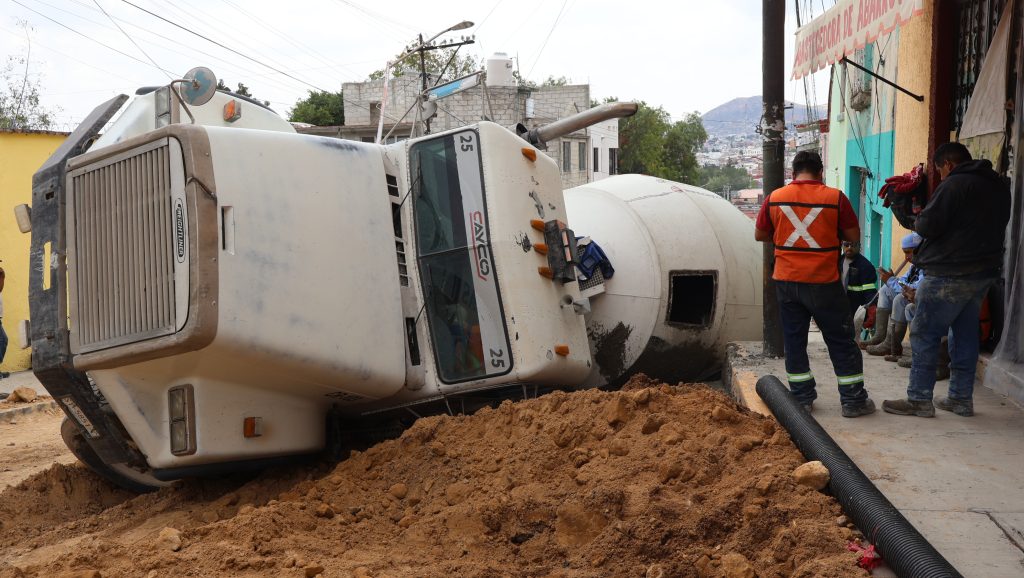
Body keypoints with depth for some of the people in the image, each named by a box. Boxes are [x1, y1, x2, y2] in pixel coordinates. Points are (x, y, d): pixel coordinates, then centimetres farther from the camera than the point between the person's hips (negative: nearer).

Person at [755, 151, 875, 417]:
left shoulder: (775, 198, -1)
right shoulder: (835, 198, -8)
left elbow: (760, 235, 9)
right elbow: (853, 235, -2)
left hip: (787, 282, 2)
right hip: (823, 283, -2)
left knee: (794, 340, 12)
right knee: (841, 341, 7)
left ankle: (802, 398, 16)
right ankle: (853, 400, 12)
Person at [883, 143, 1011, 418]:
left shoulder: (954, 185, -15)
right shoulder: (1000, 186, 13)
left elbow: (928, 226, -19)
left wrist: (918, 221, 5)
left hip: (949, 275, -9)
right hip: (984, 272, 9)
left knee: (924, 334, -2)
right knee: (965, 334, 14)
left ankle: (919, 399, -1)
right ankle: (961, 398, 18)